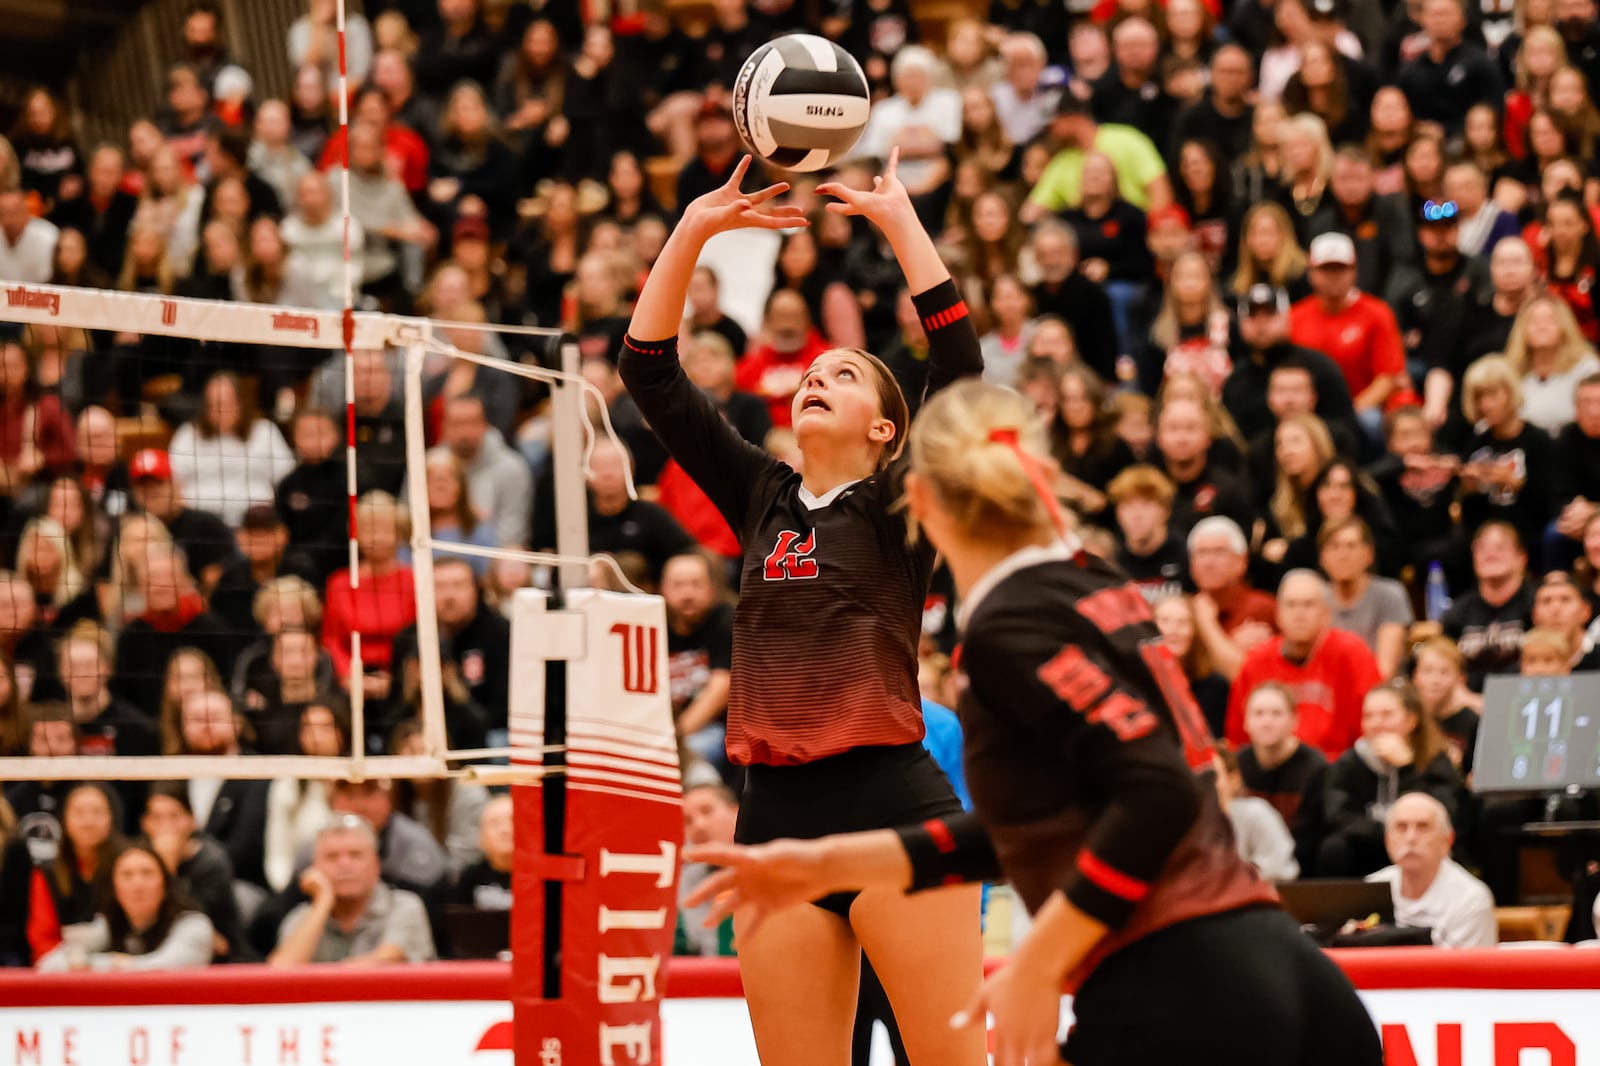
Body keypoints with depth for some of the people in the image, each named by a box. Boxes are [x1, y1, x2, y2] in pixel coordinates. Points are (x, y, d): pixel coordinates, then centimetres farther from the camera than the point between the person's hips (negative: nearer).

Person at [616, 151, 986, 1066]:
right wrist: (695, 230, 6)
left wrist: (899, 218, -5)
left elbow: (959, 365, -7)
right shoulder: (761, 497, 17)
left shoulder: (902, 505, 6)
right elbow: (651, 376, 14)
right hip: (778, 816, 5)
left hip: (892, 804, -5)